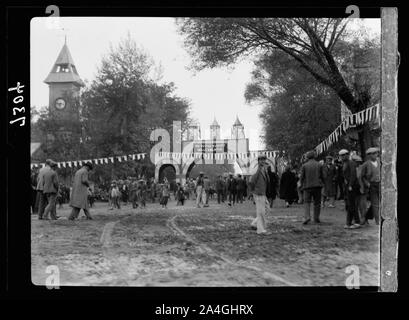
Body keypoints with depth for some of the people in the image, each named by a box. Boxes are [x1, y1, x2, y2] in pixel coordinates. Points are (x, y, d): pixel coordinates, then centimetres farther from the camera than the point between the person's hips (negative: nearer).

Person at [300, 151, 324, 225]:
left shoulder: (304, 165, 0)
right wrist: (322, 183, 20)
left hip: (307, 186, -1)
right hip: (317, 185, 1)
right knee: (317, 202, 8)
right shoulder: (319, 165, 4)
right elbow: (322, 176, 5)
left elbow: (302, 177, 0)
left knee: (307, 202, 0)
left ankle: (307, 217, -17)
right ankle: (316, 218, 10)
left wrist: (302, 185, 12)